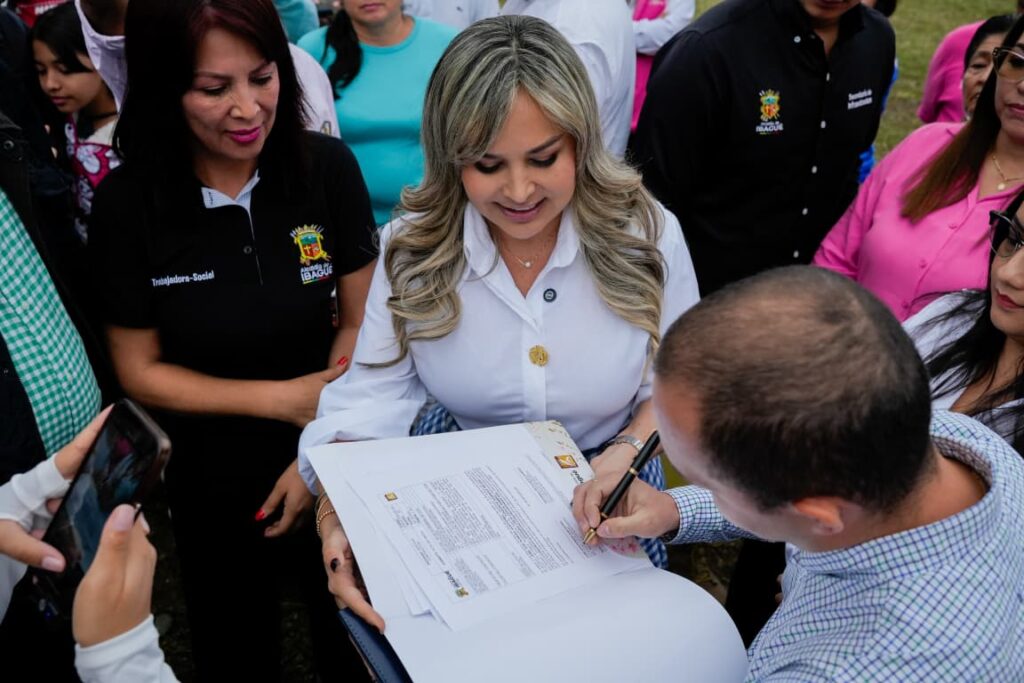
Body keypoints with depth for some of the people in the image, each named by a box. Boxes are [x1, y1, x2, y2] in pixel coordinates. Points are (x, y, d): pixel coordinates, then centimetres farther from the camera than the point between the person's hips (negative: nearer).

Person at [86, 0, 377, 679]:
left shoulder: (328, 168, -17)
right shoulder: (127, 203, -17)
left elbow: (361, 321, -8)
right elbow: (139, 371, -9)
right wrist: (282, 399, -18)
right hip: (215, 485, 0)